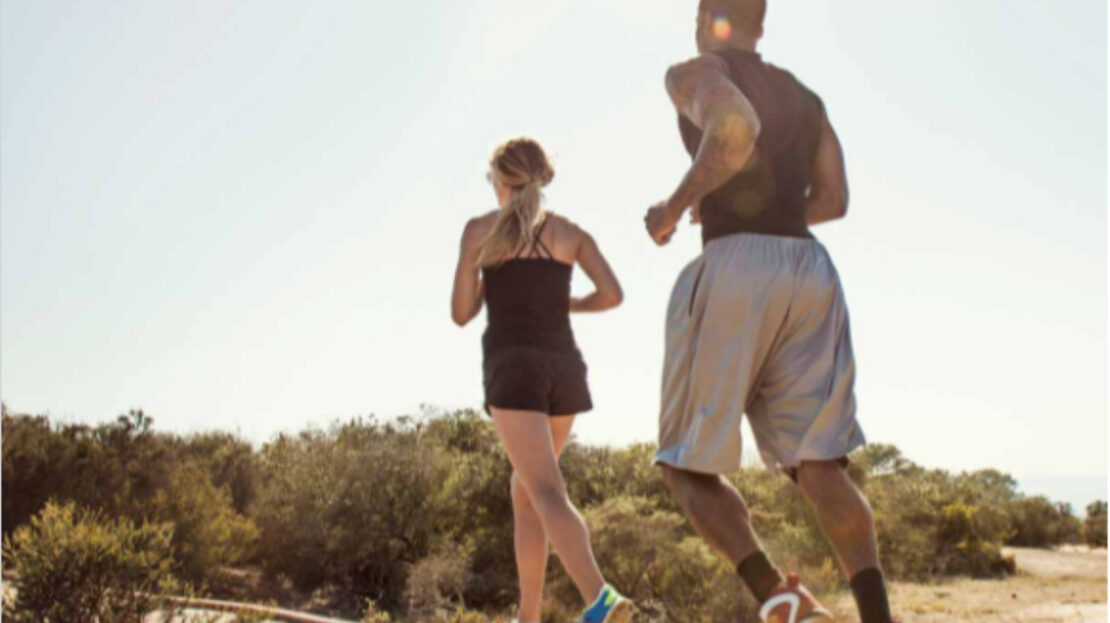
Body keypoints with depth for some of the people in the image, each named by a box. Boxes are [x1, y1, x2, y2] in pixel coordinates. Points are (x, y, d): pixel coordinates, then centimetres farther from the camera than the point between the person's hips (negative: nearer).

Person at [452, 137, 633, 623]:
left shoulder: (479, 229, 6)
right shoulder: (571, 233, 14)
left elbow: (462, 313, 7)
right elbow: (612, 294, 2)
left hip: (512, 366, -4)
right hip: (563, 366, 5)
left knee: (548, 495, -15)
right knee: (525, 487, 19)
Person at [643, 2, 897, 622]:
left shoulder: (695, 72, 4)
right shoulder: (804, 96, 23)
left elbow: (735, 129, -18)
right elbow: (833, 199, 18)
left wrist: (675, 207, -6)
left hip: (733, 269, -6)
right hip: (810, 270, 6)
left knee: (686, 465, 4)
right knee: (820, 466, 0)